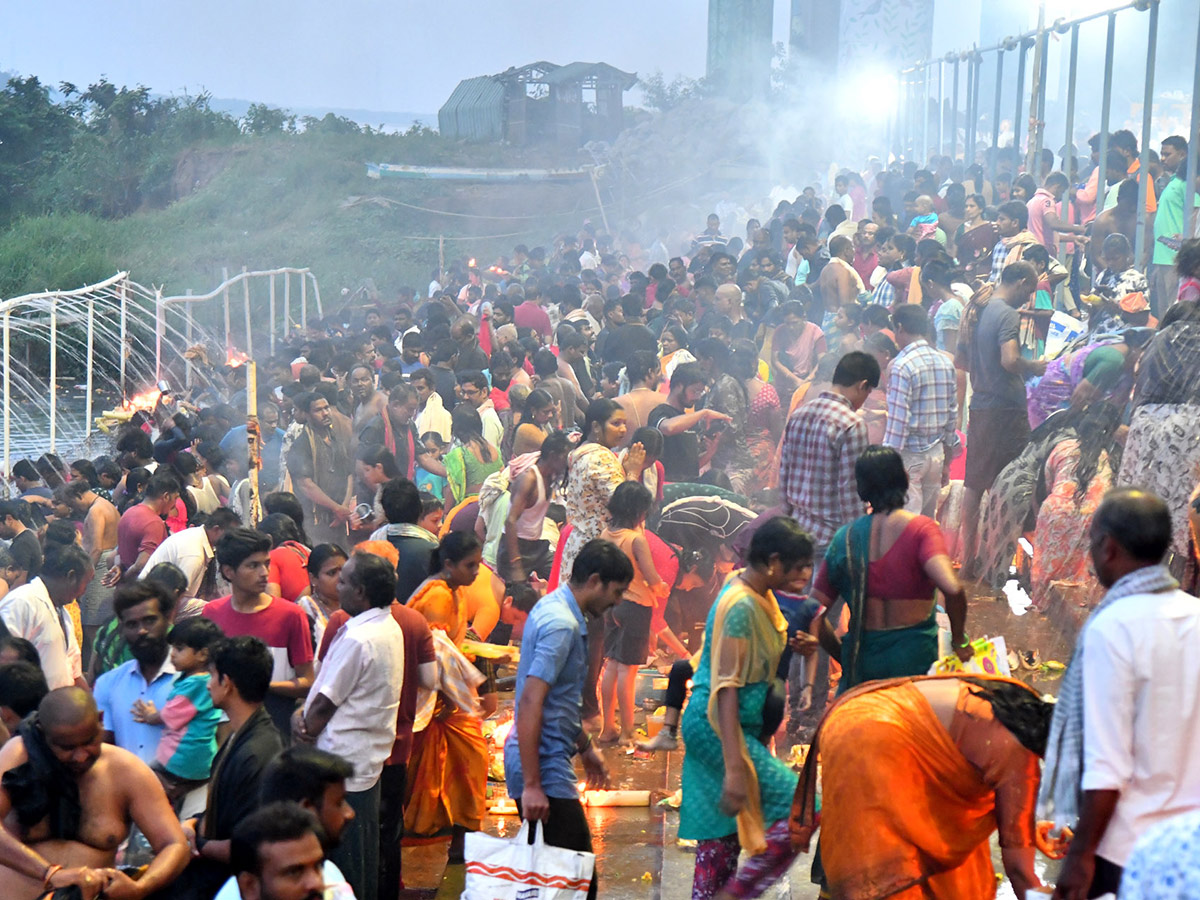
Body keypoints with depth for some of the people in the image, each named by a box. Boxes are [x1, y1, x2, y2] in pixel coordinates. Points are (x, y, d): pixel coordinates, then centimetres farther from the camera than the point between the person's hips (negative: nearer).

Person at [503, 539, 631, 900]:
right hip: (544, 764, -10)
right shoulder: (562, 624, -19)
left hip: (551, 758, 10)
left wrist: (586, 747, 31)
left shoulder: (554, 607, 13)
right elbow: (530, 703, -26)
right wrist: (531, 786, -27)